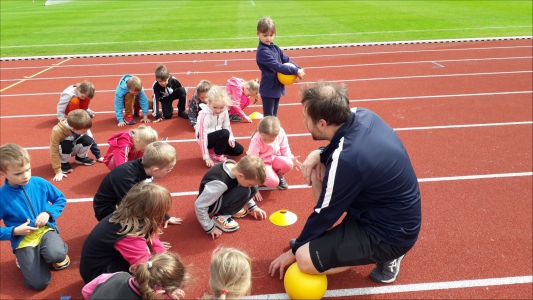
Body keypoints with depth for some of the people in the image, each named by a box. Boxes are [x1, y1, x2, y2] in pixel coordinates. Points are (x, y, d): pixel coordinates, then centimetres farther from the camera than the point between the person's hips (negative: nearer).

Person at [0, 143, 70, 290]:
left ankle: (61, 250, 5)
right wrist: (14, 231, -18)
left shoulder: (40, 183, -5)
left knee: (57, 255, -35)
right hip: (23, 239, -1)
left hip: (46, 229, 1)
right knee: (39, 283, -15)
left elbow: (61, 199, 9)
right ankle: (25, 258, 17)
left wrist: (49, 213, -9)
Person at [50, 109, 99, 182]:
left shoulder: (81, 127, -25)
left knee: (88, 140, -26)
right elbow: (54, 152, -31)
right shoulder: (57, 131, -36)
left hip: (74, 147, 4)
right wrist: (58, 171, -32)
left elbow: (91, 141, -8)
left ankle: (81, 157, 3)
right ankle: (64, 163, -7)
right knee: (66, 145, -38)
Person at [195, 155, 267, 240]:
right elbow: (199, 205, -31)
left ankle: (230, 209, 4)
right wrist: (210, 228, -21)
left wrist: (253, 207, 7)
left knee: (254, 188, -10)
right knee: (244, 191, -29)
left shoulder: (236, 168, -17)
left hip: (223, 194, 7)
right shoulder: (219, 184, -39)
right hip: (213, 205, -7)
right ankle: (221, 216, -12)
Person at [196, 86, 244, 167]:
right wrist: (206, 157, -25)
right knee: (224, 133, -35)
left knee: (239, 150, 0)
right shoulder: (204, 115, -29)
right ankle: (217, 156, -12)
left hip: (218, 137, 7)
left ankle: (215, 148, 12)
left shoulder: (224, 111, -12)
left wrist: (231, 138, -12)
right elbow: (202, 136, -26)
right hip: (207, 138, -7)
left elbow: (227, 126, 4)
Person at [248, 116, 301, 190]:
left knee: (288, 164, -30)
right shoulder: (256, 140, -29)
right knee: (273, 182, -29)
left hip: (275, 159, 4)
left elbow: (285, 149, 1)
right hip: (262, 163, -4)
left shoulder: (281, 134, -18)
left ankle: (280, 176, 5)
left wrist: (291, 158, -16)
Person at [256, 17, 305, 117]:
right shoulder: (262, 51, -18)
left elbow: (287, 60, 3)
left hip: (277, 87, 8)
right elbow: (277, 66, -26)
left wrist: (298, 69, -14)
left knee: (274, 116, 18)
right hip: (268, 89, -8)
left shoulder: (275, 48, 7)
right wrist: (295, 71, -26)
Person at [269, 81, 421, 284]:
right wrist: (317, 155, -8)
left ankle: (385, 256, 2)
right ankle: (328, 237, 15)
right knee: (318, 169, 5)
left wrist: (294, 251, -2)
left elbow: (325, 213, -18)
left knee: (305, 259, -18)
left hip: (391, 233, -8)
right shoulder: (361, 115, -9)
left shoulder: (346, 159, -32)